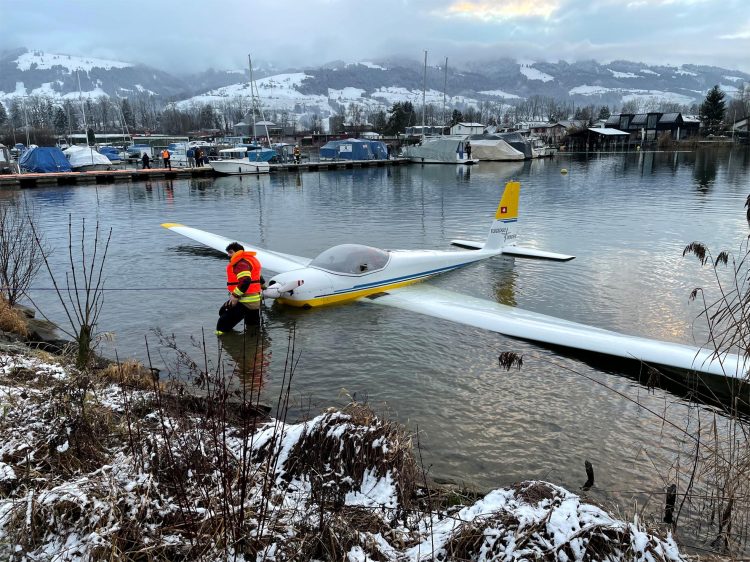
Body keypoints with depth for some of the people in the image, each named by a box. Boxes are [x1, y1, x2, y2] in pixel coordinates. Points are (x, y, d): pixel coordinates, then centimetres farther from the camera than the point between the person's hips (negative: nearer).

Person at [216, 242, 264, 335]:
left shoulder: (241, 263, -16)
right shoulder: (250, 260, 18)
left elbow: (245, 281, -30)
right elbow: (260, 280, 23)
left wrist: (236, 295, -25)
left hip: (244, 302, -11)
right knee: (252, 326, 21)